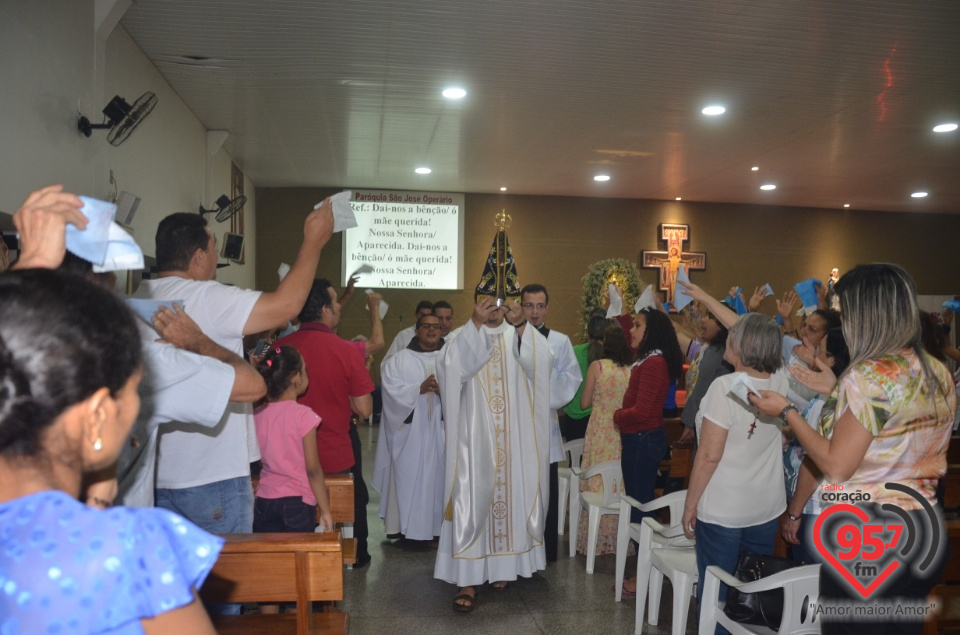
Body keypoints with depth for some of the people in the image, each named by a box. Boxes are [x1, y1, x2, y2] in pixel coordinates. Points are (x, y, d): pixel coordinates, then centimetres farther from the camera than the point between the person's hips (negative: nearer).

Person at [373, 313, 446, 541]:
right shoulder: (399, 360, 5)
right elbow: (392, 391, -5)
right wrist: (419, 389, -17)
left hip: (440, 431, 1)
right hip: (410, 433, -1)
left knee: (437, 476, 2)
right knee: (408, 478, -1)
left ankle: (435, 527, 12)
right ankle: (407, 529, 8)